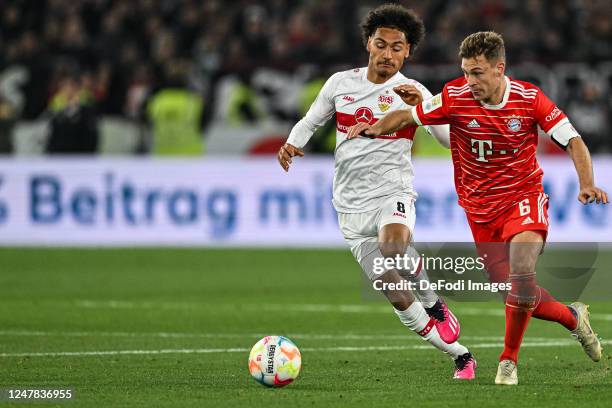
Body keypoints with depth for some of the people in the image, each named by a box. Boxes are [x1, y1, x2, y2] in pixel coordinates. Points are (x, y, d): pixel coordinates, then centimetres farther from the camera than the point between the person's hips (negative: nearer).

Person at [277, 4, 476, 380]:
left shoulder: (413, 93, -2)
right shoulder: (341, 83, 6)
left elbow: (454, 139, -9)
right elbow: (310, 122, 20)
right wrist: (292, 144, -1)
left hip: (392, 194, -3)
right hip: (352, 208, 3)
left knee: (393, 246, -39)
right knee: (397, 297, -1)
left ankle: (435, 304, -12)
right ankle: (461, 357, 14)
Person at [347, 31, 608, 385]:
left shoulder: (529, 99, -12)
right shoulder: (455, 97, -11)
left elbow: (573, 141, -9)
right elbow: (408, 117, -1)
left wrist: (587, 184, -25)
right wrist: (376, 128, -21)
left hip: (524, 197, -2)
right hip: (481, 209, 2)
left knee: (521, 273, -27)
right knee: (521, 296, 2)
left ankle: (509, 361, -10)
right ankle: (573, 317, 33)